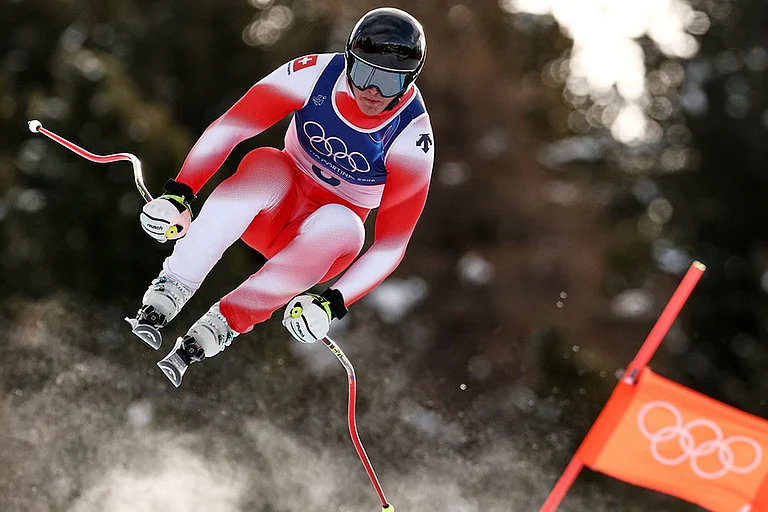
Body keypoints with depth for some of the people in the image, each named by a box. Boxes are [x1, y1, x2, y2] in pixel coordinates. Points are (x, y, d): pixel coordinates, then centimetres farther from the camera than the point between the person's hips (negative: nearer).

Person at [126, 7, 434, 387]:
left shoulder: (411, 138, -21)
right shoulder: (315, 74, -20)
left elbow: (391, 245, -20)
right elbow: (226, 129, -18)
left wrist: (334, 304, -33)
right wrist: (179, 193, -31)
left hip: (322, 242, -1)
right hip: (272, 209, 1)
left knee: (340, 225, -36)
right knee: (266, 165, -33)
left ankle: (213, 331, -37)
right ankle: (167, 293, -37)